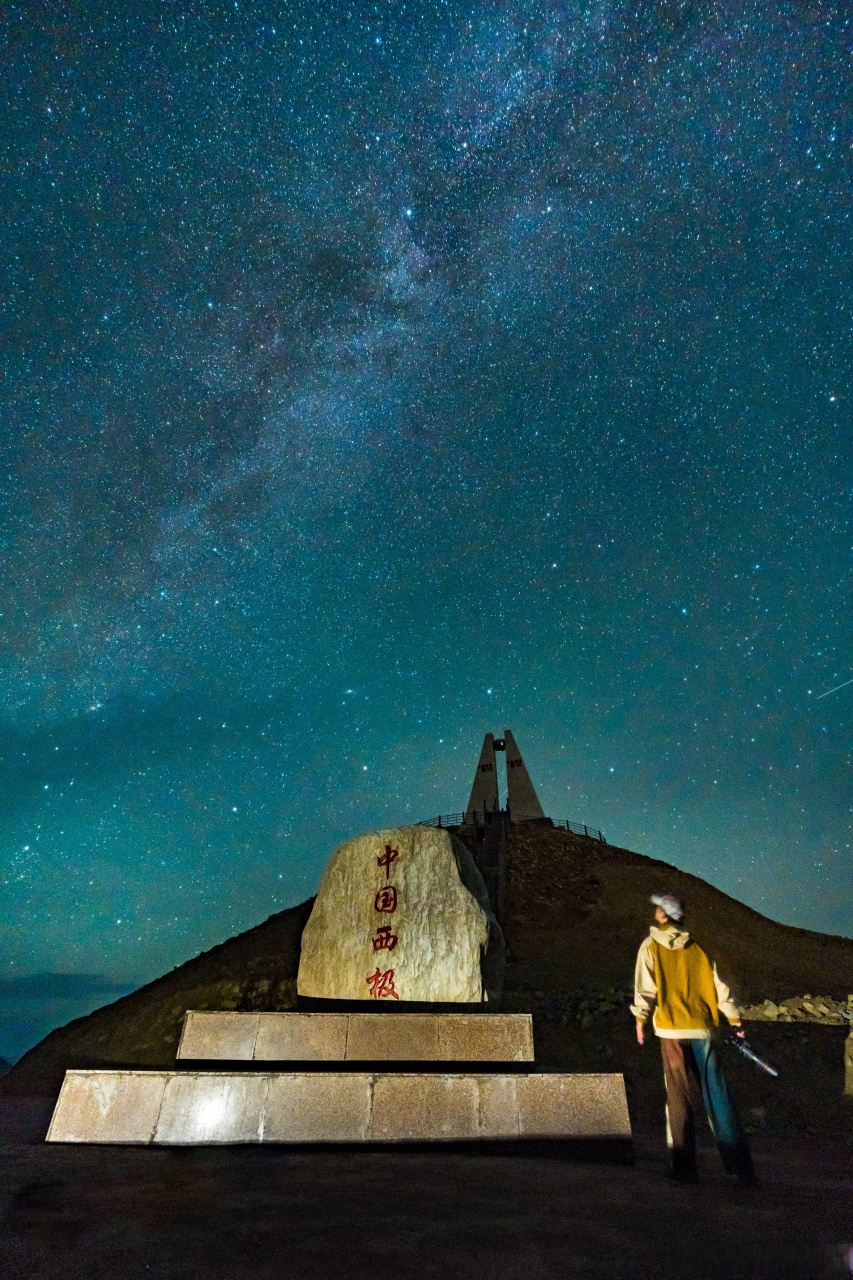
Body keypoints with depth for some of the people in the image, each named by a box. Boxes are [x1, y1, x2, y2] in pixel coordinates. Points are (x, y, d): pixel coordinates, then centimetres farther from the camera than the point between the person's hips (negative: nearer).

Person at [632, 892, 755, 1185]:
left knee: (679, 1098, 7)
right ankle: (740, 1167, 9)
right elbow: (718, 986, 5)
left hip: (671, 1030, -2)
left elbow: (645, 988, -3)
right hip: (702, 1029, 2)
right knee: (717, 1095, 8)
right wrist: (735, 1019, 15)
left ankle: (684, 1167, 11)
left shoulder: (651, 947, -2)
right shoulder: (698, 947, 4)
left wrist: (640, 1019, 7)